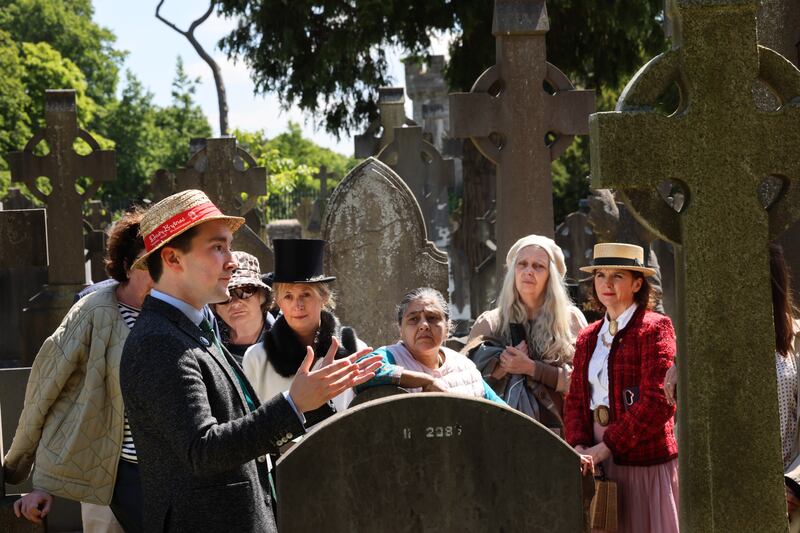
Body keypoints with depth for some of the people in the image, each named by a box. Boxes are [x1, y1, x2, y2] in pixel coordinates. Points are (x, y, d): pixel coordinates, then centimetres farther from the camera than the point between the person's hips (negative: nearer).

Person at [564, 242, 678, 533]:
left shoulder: (655, 328, -5)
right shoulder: (588, 337, 15)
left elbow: (658, 401, -14)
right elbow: (575, 400, 13)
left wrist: (605, 447, -15)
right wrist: (579, 447, -6)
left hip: (644, 463, -5)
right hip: (600, 465, 5)